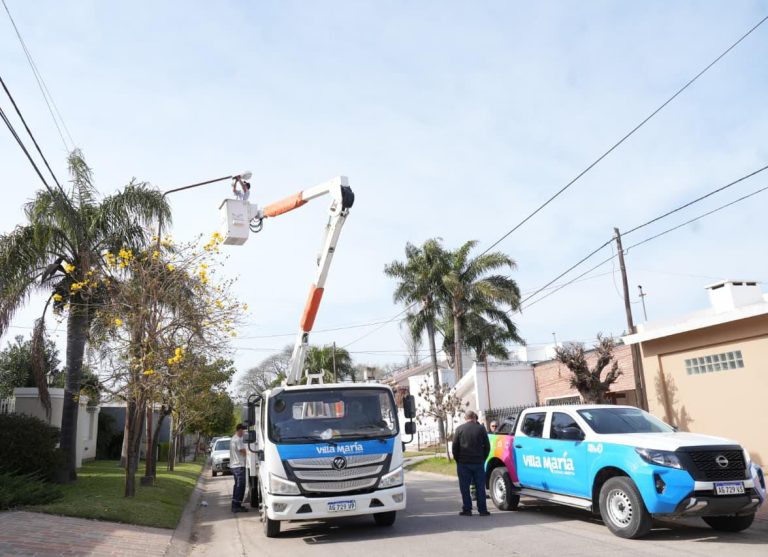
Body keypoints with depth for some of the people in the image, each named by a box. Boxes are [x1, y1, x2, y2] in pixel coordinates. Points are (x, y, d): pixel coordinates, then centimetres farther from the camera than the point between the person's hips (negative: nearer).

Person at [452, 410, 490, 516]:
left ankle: (467, 509, 5)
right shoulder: (481, 428, 1)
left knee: (465, 487, 5)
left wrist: (457, 459, 8)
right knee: (480, 487, 8)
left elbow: (455, 446, -2)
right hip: (478, 463, 1)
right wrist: (483, 459, 12)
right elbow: (487, 446, 4)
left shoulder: (459, 429, -1)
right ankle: (482, 510, 9)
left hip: (463, 463, -1)